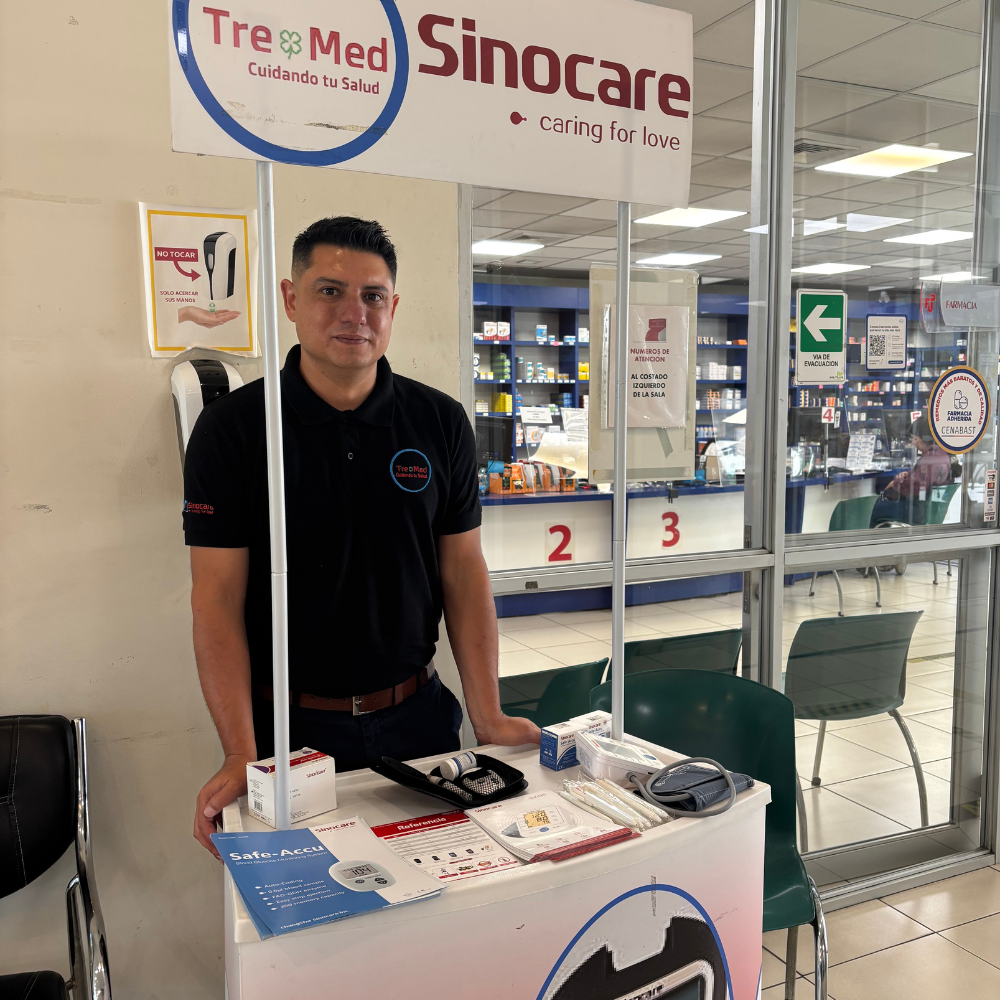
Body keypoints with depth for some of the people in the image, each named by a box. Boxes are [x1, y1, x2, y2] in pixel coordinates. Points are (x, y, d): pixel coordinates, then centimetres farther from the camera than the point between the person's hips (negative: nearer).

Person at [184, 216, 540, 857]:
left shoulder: (442, 422, -1)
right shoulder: (231, 428, -8)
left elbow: (463, 573, 1)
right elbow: (217, 598, -11)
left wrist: (488, 717, -5)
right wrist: (241, 756, -19)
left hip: (417, 715, 3)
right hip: (288, 726, -2)